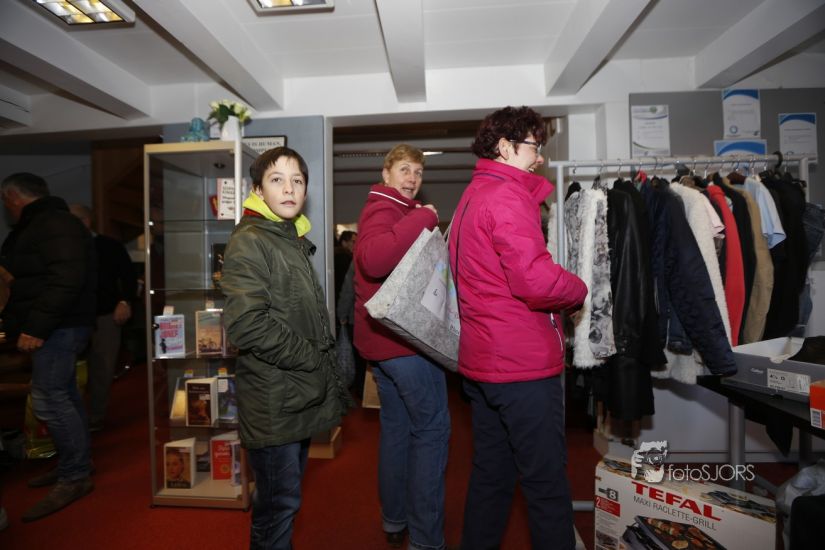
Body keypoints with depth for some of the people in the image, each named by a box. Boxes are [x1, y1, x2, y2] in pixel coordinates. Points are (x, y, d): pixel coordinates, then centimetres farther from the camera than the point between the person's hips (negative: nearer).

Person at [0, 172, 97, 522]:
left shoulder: (55, 225, -15)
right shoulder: (40, 225, 18)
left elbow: (66, 281, -25)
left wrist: (35, 327, -24)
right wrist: (30, 324, 17)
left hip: (59, 327, -11)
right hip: (56, 326, 11)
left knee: (48, 400, -10)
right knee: (63, 395, 15)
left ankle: (75, 478, 0)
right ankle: (75, 463, 27)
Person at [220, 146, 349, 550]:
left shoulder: (294, 241, 15)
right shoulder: (248, 242, -13)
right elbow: (248, 325, -24)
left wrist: (327, 370, 11)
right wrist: (313, 358, -16)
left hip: (301, 396, 8)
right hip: (273, 400, -8)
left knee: (285, 497, 21)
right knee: (279, 501, 5)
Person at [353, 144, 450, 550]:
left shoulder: (385, 210, 20)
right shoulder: (385, 209, -12)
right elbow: (373, 258, -34)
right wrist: (423, 217, -27)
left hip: (383, 337, 10)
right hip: (407, 337, -10)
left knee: (396, 426, 18)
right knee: (432, 429, 0)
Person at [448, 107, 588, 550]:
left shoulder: (471, 197, 17)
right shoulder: (508, 196, -14)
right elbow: (537, 282, -23)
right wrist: (580, 290, -3)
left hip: (480, 361, 10)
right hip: (523, 363, -9)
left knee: (490, 471, 20)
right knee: (547, 481, 6)